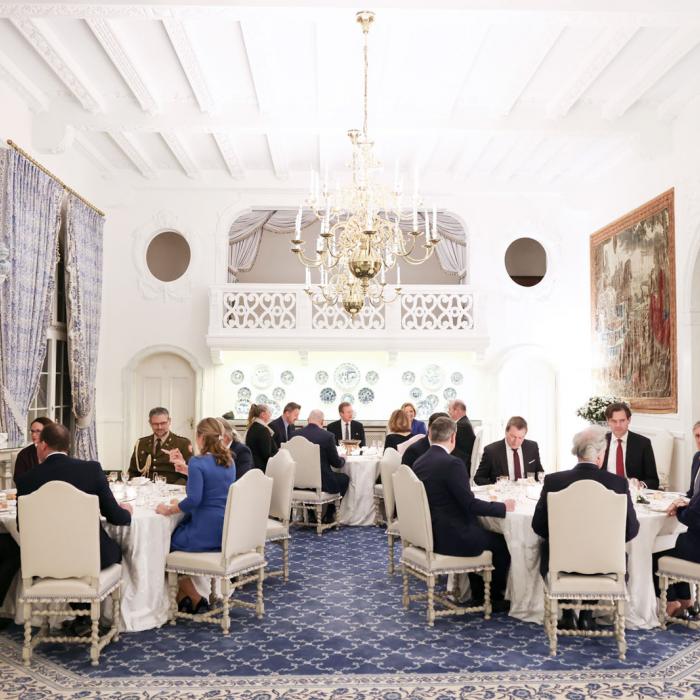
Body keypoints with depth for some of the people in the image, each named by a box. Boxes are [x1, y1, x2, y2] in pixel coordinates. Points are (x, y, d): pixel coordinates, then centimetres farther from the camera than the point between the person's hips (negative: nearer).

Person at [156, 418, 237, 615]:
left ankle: (194, 599, 21)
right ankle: (183, 598, 24)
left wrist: (169, 510, -12)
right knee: (174, 532, 26)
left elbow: (194, 499, -25)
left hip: (205, 534, -8)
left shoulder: (197, 462, -14)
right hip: (227, 534, 8)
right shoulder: (229, 462, 9)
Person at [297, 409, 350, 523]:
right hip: (321, 482, -5)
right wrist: (342, 459, 17)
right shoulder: (327, 436, -14)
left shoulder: (296, 434, -4)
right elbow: (336, 463, -7)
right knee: (345, 478, 21)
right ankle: (329, 515, 25)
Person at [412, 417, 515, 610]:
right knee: (503, 543, 9)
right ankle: (495, 599, 23)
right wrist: (503, 507, -9)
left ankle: (477, 595, 31)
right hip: (449, 538, -9)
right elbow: (470, 503, -21)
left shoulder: (419, 463, 4)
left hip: (429, 534, 9)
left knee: (478, 531, 29)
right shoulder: (452, 464, -21)